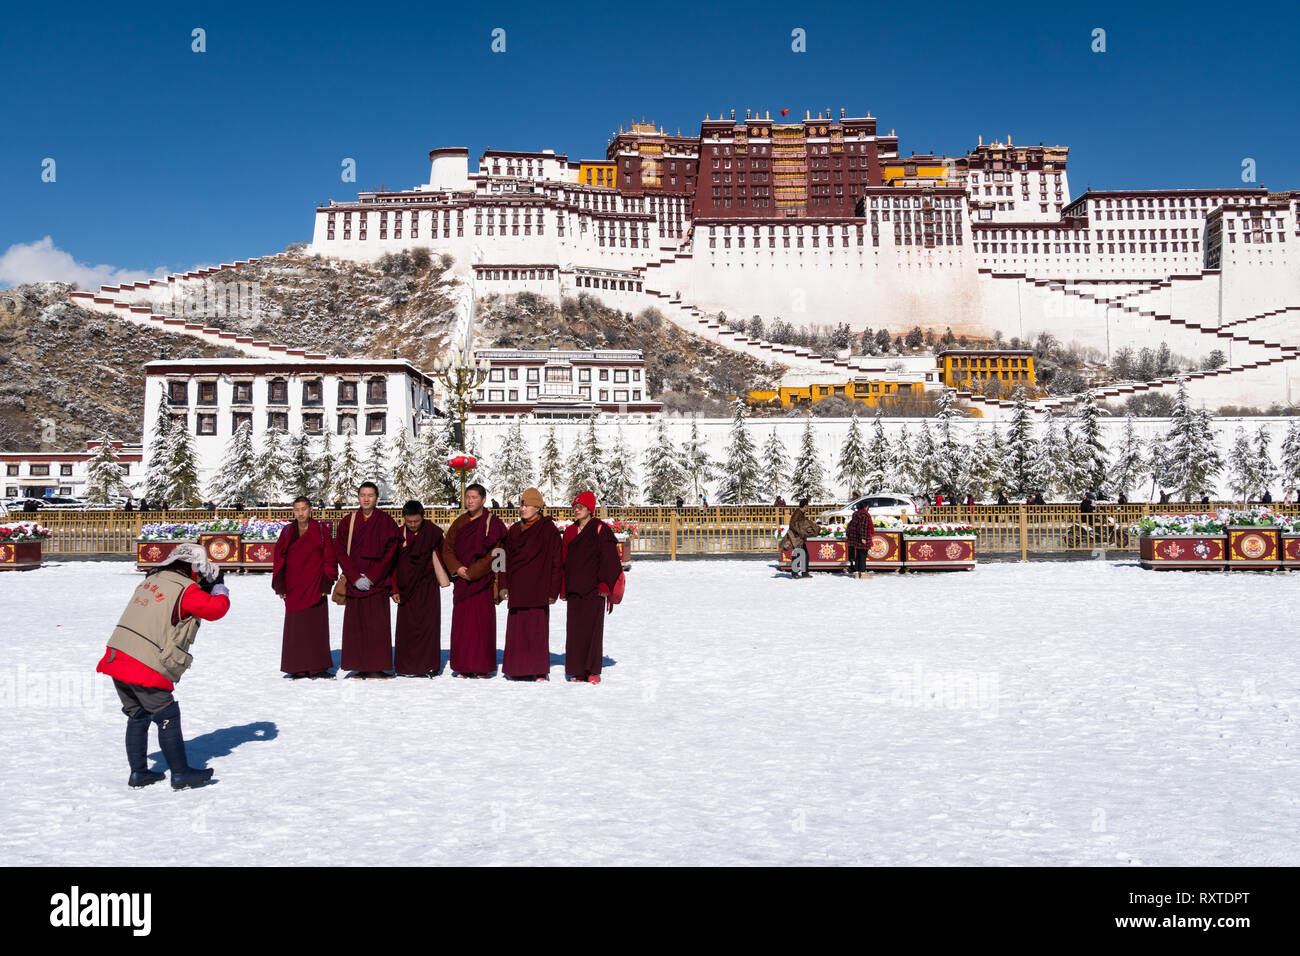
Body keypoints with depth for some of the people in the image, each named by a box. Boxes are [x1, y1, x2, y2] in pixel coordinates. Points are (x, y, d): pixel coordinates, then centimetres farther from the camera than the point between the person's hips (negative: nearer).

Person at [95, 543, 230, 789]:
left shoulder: (151, 580, 13)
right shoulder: (186, 590, -9)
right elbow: (216, 609, -7)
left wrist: (204, 589, 18)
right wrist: (220, 590, 13)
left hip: (116, 658, 8)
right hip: (146, 669, -8)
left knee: (137, 717, 19)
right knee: (168, 718, 3)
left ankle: (138, 773, 25)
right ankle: (180, 774, 9)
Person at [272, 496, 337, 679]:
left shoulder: (321, 531, 4)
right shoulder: (287, 532, 9)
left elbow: (330, 559, 3)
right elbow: (278, 559, 9)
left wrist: (326, 583, -4)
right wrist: (280, 586, 1)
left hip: (316, 587, -1)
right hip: (294, 588, 2)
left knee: (316, 627, -1)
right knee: (295, 628, 1)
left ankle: (317, 668, 4)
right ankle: (298, 669, 6)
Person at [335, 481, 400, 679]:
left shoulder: (386, 522, 2)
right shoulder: (347, 522, 9)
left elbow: (390, 553, -3)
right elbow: (341, 553, 5)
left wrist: (371, 577, -10)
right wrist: (355, 577, -8)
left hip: (378, 583, -2)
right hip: (354, 583, 2)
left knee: (377, 626, -5)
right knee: (355, 626, 1)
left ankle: (377, 668, -1)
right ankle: (361, 668, 7)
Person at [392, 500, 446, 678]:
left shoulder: (433, 532, -2)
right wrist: (394, 589, 1)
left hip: (428, 586, -1)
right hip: (406, 588, 1)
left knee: (428, 624, -4)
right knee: (406, 626, 1)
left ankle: (429, 666, 1)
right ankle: (407, 667, 8)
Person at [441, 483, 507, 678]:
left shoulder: (492, 523, -3)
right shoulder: (459, 523, 13)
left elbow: (494, 554, -10)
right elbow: (447, 548, 12)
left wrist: (472, 572, -14)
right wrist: (457, 568, -7)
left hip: (483, 581, -4)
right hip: (461, 581, 4)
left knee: (483, 623, -4)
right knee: (461, 623, 3)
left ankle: (483, 667, 4)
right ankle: (463, 667, 10)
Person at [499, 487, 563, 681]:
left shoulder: (549, 530, -2)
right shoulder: (514, 530, 13)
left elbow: (556, 562, -3)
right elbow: (506, 559, 14)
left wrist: (552, 590, -6)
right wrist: (504, 586, 6)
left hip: (538, 589, -5)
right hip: (517, 589, 5)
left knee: (537, 630, -4)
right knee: (516, 630, 4)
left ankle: (540, 671, 4)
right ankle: (519, 669, 13)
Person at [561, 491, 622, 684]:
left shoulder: (600, 529, -2)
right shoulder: (569, 532, 15)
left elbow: (609, 558, -6)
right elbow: (564, 561, 17)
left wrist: (605, 585, -12)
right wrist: (563, 589, 11)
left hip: (594, 589, -5)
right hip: (574, 589, 5)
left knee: (593, 627, -5)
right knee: (575, 628, 3)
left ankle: (593, 671, 2)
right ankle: (577, 670, 9)